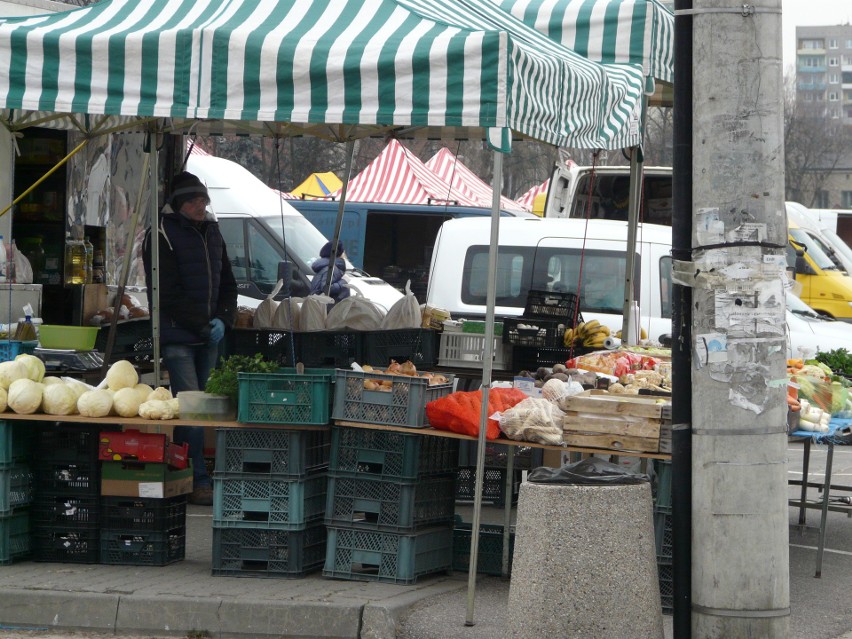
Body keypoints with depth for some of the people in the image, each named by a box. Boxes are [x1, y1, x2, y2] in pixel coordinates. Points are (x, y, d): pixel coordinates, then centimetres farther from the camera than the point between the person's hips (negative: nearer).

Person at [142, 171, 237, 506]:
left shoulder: (212, 232, 15)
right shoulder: (161, 236, -7)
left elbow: (227, 283, 20)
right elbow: (167, 293, -12)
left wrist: (222, 319, 2)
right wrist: (202, 325, -12)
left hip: (208, 336, 7)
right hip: (177, 335, -7)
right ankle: (198, 481, -14)